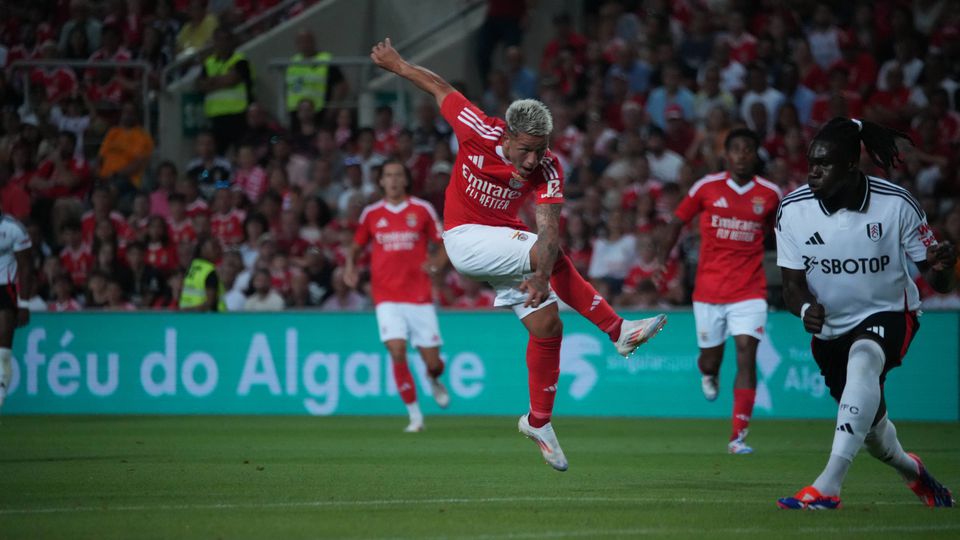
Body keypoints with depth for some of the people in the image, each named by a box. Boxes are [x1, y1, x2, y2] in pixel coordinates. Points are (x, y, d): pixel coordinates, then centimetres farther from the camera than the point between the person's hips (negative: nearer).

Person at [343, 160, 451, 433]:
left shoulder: (422, 210, 2)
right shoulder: (371, 213, 6)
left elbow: (444, 244, 7)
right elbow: (356, 246, 20)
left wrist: (437, 260, -14)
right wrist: (350, 266, -1)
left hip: (419, 295, 0)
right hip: (387, 297, 0)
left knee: (432, 361, 0)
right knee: (397, 352, -17)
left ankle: (434, 380, 40)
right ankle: (415, 416, -4)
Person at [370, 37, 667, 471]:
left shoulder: (548, 172, -18)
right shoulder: (479, 133, -24)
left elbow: (549, 229, -28)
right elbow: (440, 89, -8)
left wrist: (541, 276, -46)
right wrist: (396, 64, 5)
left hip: (506, 239, 4)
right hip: (465, 238, -4)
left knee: (547, 325, -3)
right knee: (555, 259, -27)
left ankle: (539, 421, 13)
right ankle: (619, 330, -22)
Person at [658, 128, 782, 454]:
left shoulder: (770, 194, 2)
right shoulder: (707, 187, -1)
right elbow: (677, 221, 8)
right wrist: (664, 255, -3)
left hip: (749, 290, 0)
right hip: (709, 289, 0)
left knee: (747, 356, -14)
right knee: (711, 357, 8)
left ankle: (738, 436, -13)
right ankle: (708, 373, 50)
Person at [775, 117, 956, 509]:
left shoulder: (897, 205, -19)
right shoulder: (793, 209, -13)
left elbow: (936, 281, -13)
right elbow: (792, 283, -9)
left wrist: (940, 268, -38)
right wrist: (805, 308, -32)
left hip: (888, 315, -4)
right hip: (829, 326, 4)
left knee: (863, 361, -37)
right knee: (868, 422, 14)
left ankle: (828, 485, -44)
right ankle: (911, 471, 51)